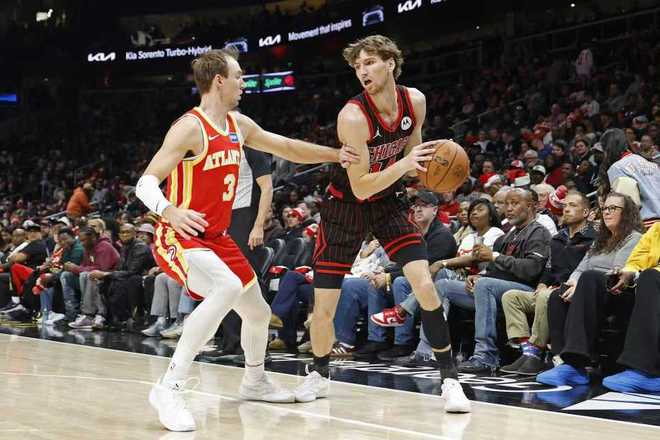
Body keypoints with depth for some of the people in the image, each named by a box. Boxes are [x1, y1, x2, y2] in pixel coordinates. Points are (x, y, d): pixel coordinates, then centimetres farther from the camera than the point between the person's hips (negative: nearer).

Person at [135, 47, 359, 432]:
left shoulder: (239, 125, 7)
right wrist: (170, 211, -43)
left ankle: (255, 382, 45)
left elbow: (287, 147, 22)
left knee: (258, 312, 18)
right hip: (180, 237, -9)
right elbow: (145, 183, -23)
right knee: (228, 287, -35)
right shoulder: (190, 127, -18)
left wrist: (335, 154, 19)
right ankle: (169, 388, -30)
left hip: (218, 238, 9)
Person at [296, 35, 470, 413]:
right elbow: (360, 188, -26)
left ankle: (451, 379, -5)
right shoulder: (353, 116, -27)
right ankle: (320, 375, 27)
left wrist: (430, 169, -11)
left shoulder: (415, 101, -10)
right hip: (347, 203, -3)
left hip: (388, 199, 3)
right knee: (324, 307, -1)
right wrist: (404, 164, -36)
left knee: (424, 284, -15)